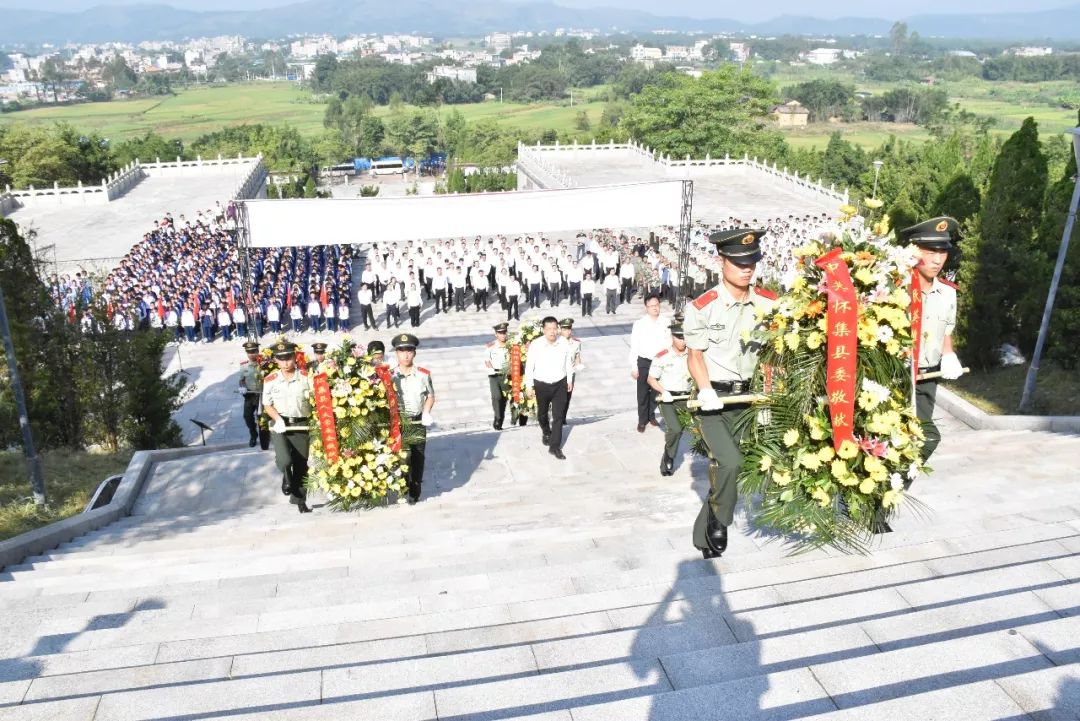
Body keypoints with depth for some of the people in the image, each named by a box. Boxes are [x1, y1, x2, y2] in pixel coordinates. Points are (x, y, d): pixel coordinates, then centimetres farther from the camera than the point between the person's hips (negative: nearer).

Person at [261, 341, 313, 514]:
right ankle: (287, 477, 14)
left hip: (300, 425, 1)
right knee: (285, 460, -22)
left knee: (301, 465, 6)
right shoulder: (270, 380, -1)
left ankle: (300, 500, 22)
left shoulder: (306, 377, -3)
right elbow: (267, 405, 4)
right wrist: (278, 419, -13)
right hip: (280, 425, -1)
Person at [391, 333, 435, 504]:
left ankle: (414, 492, 18)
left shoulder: (424, 374, -2)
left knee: (417, 457, 7)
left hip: (418, 422, 1)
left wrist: (426, 413, -7)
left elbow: (430, 396, 8)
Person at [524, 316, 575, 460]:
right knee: (542, 413, 19)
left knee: (558, 416, -2)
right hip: (541, 384, 0)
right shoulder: (535, 345, -17)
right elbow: (529, 366, -8)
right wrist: (529, 386, -4)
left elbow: (568, 362, 4)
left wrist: (570, 380, 12)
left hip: (560, 384, 0)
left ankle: (555, 446, 5)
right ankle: (546, 433, 50)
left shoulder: (564, 343, -10)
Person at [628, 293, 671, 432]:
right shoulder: (639, 323, -12)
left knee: (656, 391, 17)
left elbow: (670, 342, 2)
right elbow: (634, 347, -8)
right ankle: (642, 420, 23)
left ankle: (651, 416, 37)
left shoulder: (666, 322, -6)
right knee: (643, 393, 7)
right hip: (644, 362, -2)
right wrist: (634, 367, -8)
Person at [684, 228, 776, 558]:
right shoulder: (702, 307, -11)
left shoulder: (768, 303, 0)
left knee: (723, 467, 10)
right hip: (714, 398, -4)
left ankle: (705, 537, 27)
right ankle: (719, 521, 1)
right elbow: (695, 356, -5)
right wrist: (706, 391, -20)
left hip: (748, 395, 4)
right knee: (729, 461, -24)